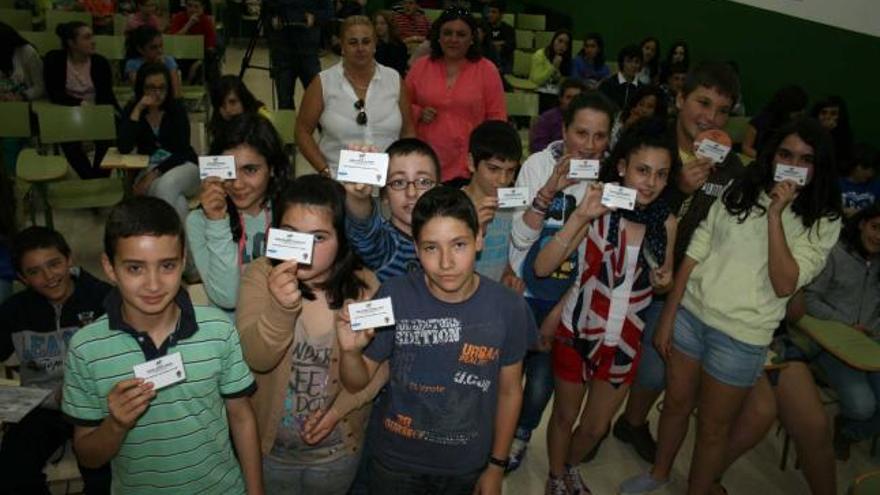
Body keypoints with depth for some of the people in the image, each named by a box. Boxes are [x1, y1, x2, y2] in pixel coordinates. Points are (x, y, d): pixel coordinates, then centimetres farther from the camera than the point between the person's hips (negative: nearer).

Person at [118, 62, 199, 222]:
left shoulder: (176, 108, -3)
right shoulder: (131, 109, 0)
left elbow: (183, 151, -9)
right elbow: (124, 148, -14)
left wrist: (155, 173, -21)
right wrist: (137, 111, -18)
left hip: (181, 165, 0)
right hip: (148, 168, 0)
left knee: (166, 186, -35)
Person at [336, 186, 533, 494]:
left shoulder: (508, 307, -17)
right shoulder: (393, 296, -19)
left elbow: (510, 391, -3)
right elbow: (357, 383, -9)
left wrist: (497, 467, 5)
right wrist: (350, 351, -30)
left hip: (470, 465, 1)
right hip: (397, 462, 0)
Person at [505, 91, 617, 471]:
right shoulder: (539, 164, -13)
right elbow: (520, 238, -17)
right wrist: (549, 190, -28)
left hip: (571, 298, 1)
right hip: (526, 290, 0)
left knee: (543, 378, 9)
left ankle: (521, 433, 40)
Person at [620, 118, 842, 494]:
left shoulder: (822, 222, -6)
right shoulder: (740, 192, 2)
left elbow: (784, 285, -19)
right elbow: (695, 254, 2)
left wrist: (775, 215, -22)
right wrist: (667, 317, 0)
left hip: (742, 336, -3)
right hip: (691, 313, 3)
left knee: (713, 428, 10)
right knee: (676, 403, 18)